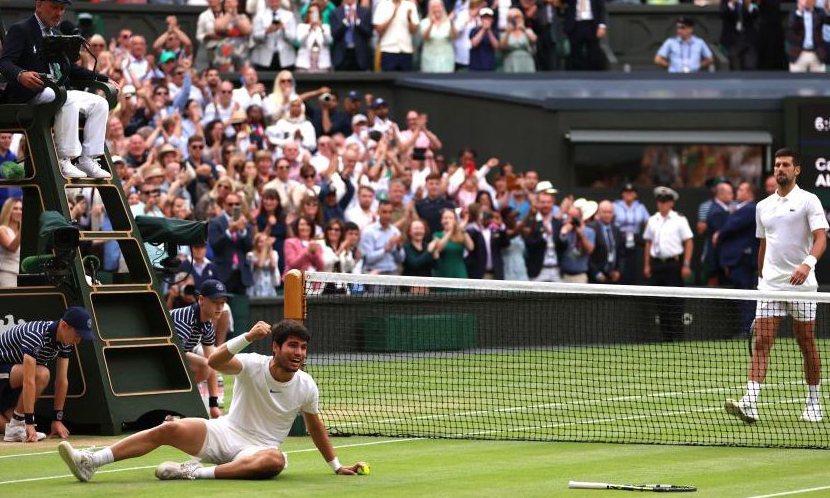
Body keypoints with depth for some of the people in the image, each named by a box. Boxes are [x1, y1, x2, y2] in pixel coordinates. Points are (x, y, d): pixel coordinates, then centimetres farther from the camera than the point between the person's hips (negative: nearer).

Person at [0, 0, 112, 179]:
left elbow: (70, 68, 29)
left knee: (99, 103, -7)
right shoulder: (20, 30, -4)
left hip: (58, 91, 9)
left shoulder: (56, 34, 23)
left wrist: (103, 79, 19)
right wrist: (21, 75, -39)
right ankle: (64, 161, -32)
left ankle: (88, 160, -14)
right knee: (69, 101, -34)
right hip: (28, 95, -9)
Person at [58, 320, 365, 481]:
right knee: (170, 429, -19)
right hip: (225, 433, 1)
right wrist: (248, 337, -36)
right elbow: (215, 362, -24)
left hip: (259, 448, -1)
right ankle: (90, 462, -24)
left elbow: (315, 427, 14)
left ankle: (197, 473, -41)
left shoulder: (306, 387, -1)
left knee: (275, 460, -38)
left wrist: (336, 466, 17)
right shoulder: (254, 366, -7)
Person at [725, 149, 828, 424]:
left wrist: (807, 263, -31)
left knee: (807, 345, 6)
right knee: (761, 343, -9)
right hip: (770, 285, 4)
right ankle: (750, 404, -19)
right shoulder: (763, 206, 14)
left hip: (801, 284, -4)